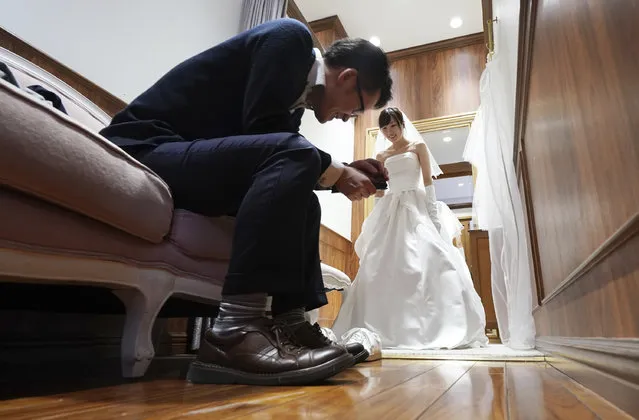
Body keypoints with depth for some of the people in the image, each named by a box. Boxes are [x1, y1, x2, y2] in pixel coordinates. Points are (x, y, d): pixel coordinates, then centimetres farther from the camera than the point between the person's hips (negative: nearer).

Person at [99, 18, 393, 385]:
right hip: (148, 149, -10)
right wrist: (337, 174, -9)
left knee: (302, 201, 9)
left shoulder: (299, 91, 17)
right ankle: (235, 332, -31)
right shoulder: (290, 38, -8)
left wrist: (344, 170, 11)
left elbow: (283, 160, 16)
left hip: (181, 158, 10)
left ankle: (291, 324, 0)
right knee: (292, 152, -27)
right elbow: (264, 132, -20)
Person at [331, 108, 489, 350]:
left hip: (415, 208, -3)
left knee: (423, 261, -16)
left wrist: (433, 214, -9)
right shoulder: (382, 156, 19)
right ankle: (386, 329, -4)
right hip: (390, 212, 4)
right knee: (384, 265, -6)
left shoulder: (418, 146, 10)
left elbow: (428, 181, 1)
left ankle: (433, 327, -11)